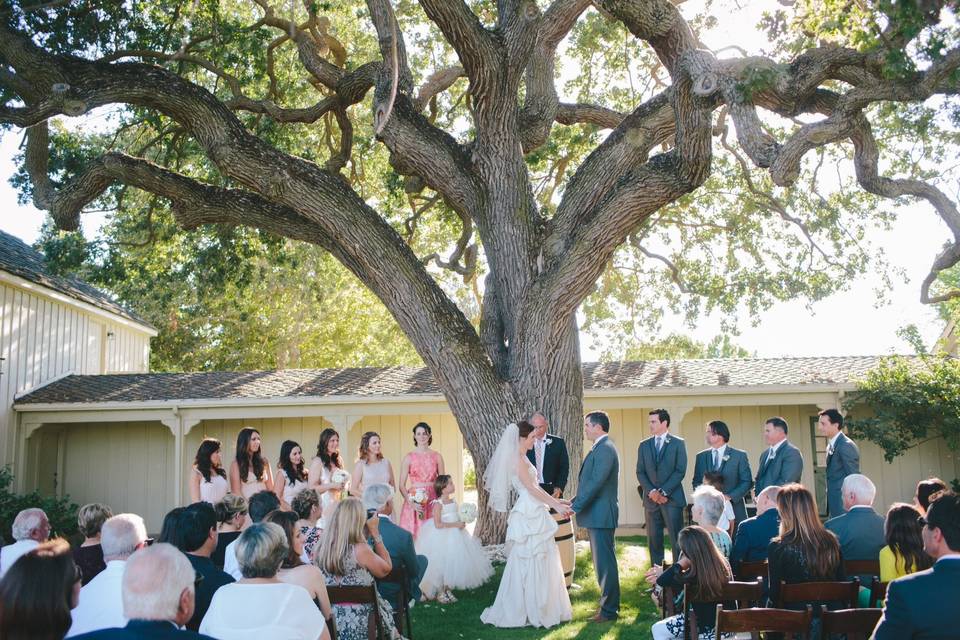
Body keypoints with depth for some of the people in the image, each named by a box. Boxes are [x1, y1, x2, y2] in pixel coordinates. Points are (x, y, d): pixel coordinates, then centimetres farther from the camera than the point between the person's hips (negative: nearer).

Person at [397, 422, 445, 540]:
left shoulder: (437, 456, 6)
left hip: (433, 500, 2)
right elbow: (402, 485, -1)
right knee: (413, 536, -4)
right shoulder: (409, 457, 1)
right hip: (414, 501, -1)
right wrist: (411, 503, -14)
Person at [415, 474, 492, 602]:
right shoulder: (438, 504, -16)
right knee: (442, 565, -1)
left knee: (453, 564, 11)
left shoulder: (453, 501, 7)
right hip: (441, 538, -8)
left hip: (454, 536, 8)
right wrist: (455, 524, -22)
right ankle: (440, 593, 14)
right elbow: (438, 525, -22)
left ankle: (447, 590, 23)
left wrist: (461, 523, -1)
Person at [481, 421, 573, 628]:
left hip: (534, 515, 9)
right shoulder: (517, 459, -13)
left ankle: (537, 607, 16)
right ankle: (530, 609, 5)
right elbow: (531, 488, -17)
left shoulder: (522, 458, 16)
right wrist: (555, 505, -14)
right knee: (531, 563, -3)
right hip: (529, 516, -9)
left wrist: (555, 500, 17)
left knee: (541, 562, 11)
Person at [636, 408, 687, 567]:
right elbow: (640, 472, 8)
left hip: (672, 498, -3)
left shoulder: (678, 443, 3)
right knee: (653, 539, 4)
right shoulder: (644, 445, 13)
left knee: (677, 539, -6)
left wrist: (663, 491, -12)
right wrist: (651, 491, -7)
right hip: (651, 499, 3)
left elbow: (680, 471, -4)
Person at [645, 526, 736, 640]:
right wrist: (665, 572, 13)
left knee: (657, 629, 9)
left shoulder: (695, 574, -28)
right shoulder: (722, 563, -5)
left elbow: (661, 580, -19)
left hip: (710, 629, -8)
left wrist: (681, 563, -16)